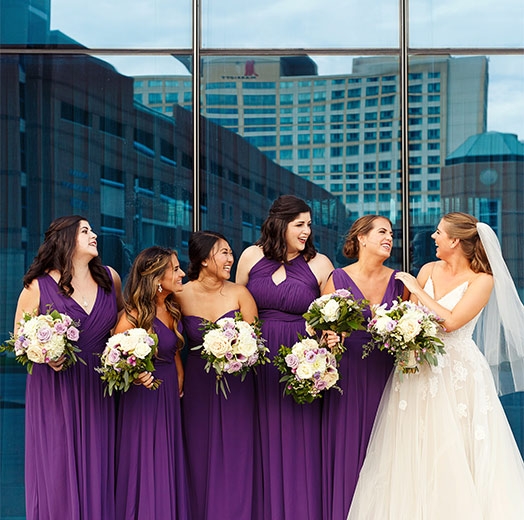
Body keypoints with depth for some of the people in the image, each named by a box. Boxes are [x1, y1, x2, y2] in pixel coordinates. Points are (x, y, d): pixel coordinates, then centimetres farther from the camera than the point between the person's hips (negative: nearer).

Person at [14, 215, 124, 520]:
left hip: (97, 390, 3)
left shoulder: (110, 278, 6)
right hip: (55, 390, -3)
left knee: (96, 469, 5)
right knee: (57, 471, 1)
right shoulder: (39, 286, -4)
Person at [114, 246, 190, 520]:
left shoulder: (173, 309, 6)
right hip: (144, 395, -7)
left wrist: (179, 384, 8)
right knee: (145, 470, 1)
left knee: (169, 468, 14)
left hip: (170, 396, 7)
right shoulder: (135, 315, -16)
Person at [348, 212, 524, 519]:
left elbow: (450, 321, -18)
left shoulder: (482, 280, -8)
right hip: (417, 369, 5)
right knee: (413, 455, 7)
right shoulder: (429, 270, 7)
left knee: (452, 455, -1)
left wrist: (417, 290, -11)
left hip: (457, 374, -5)